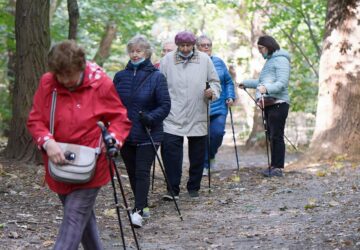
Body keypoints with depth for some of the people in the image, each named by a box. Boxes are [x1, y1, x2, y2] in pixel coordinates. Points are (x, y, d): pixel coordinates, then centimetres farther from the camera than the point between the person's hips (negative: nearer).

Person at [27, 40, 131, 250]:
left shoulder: (101, 84, -12)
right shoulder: (47, 83, -4)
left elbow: (121, 119, -3)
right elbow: (35, 120, -1)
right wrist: (47, 142, -19)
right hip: (59, 165, 4)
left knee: (74, 220, -11)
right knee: (83, 216, 19)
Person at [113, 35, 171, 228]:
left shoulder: (156, 77, -5)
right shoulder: (120, 76, 7)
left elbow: (165, 105, -6)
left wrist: (151, 117, -22)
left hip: (148, 134, -5)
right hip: (125, 133, 5)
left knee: (142, 172, -11)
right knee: (132, 173, 11)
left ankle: (138, 211, -15)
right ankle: (143, 206, 25)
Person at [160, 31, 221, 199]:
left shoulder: (204, 59, 3)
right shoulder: (167, 60, 1)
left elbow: (215, 81, 9)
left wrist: (212, 92, -12)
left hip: (197, 116, 2)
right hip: (173, 115, -2)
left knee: (197, 153, 9)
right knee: (170, 149, -13)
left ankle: (194, 187, 24)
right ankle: (173, 189, -7)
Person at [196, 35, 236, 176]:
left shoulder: (219, 62, 9)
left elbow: (228, 82, 13)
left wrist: (230, 97, 3)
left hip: (219, 106, 2)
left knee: (218, 133, -8)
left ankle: (211, 156, 21)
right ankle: (204, 166, 12)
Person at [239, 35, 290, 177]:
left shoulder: (281, 60, -7)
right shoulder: (269, 60, 22)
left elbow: (282, 83, -19)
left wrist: (266, 88, -33)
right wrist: (246, 83, 36)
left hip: (278, 103, -10)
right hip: (268, 104, 10)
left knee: (276, 136, -10)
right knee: (271, 136, 8)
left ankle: (278, 168, -9)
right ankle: (274, 166, 11)